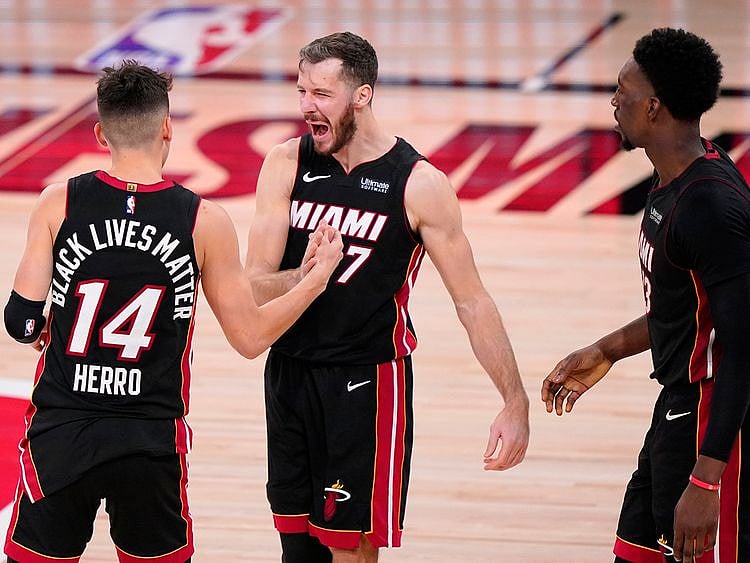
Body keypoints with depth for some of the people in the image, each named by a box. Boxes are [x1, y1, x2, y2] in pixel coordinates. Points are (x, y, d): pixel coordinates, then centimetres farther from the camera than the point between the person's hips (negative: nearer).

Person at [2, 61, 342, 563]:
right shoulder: (205, 223, -5)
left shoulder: (59, 203, -5)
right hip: (151, 442, 0)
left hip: (61, 430, 0)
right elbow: (251, 337, 0)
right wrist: (318, 278, 12)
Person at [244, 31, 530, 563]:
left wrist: (515, 402, -12)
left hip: (367, 379, -4)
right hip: (290, 373, 4)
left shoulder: (420, 185, -11)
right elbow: (255, 288, -7)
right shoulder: (286, 165, -3)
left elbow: (472, 301, -7)